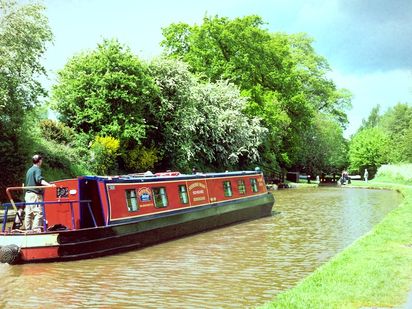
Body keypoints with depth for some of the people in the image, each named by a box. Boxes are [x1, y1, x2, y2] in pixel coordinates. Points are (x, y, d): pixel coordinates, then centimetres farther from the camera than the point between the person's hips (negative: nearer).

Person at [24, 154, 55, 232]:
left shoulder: (29, 170, 19)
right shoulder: (37, 169, -8)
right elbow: (39, 179, -27)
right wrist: (49, 184, -42)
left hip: (28, 193, 9)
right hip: (35, 194, -9)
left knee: (28, 213, 10)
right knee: (38, 212, -10)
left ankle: (28, 229, 14)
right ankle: (36, 229, -16)